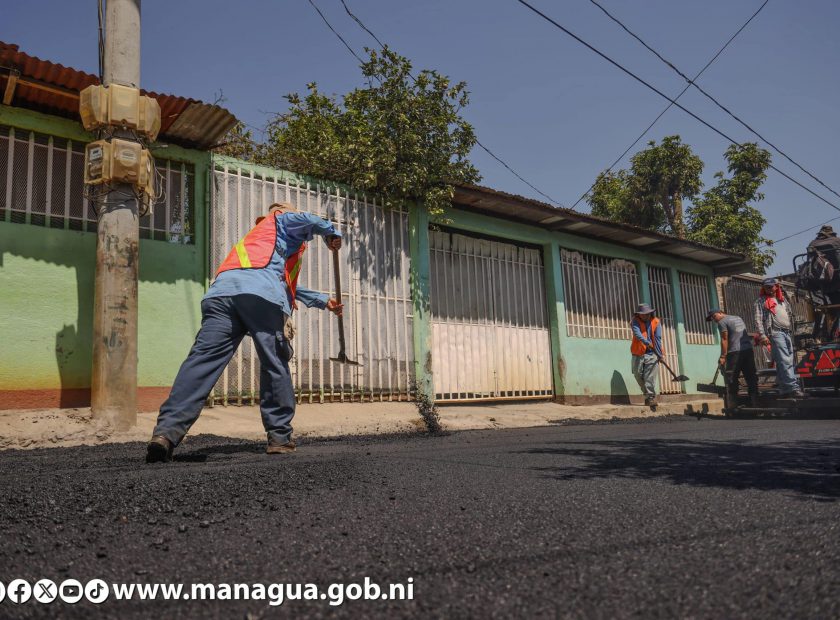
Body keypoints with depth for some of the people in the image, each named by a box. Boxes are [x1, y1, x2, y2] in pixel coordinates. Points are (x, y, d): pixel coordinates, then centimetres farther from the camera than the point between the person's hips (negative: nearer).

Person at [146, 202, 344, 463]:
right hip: (261, 296, -6)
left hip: (222, 292, 6)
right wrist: (332, 234, 23)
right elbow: (309, 221, 3)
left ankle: (167, 430, -24)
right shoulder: (282, 219, 29)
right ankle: (280, 437, 5)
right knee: (275, 365, 2)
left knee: (203, 359, -9)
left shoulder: (258, 235, 49)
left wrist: (323, 301, 60)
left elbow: (289, 286, 55)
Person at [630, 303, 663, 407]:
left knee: (650, 377, -8)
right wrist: (647, 343, -37)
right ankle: (647, 393, 28)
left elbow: (658, 339, -6)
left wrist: (659, 354, -15)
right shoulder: (635, 321, -2)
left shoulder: (656, 322, 1)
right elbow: (637, 333, -21)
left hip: (651, 354, -1)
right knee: (638, 374, 7)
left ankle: (651, 397, -5)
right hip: (638, 353, 1)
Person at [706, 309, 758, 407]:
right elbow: (745, 334, 25)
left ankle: (733, 405, -6)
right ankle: (755, 403, 12)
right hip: (748, 349, 8)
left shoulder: (722, 322, -3)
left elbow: (724, 340, -9)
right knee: (751, 378, 10)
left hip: (735, 352, -7)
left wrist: (723, 356, -9)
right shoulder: (738, 318, 22)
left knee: (732, 380, -4)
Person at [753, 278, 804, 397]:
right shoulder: (761, 301, 5)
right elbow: (758, 319, -4)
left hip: (787, 333, 7)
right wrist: (762, 335, -15)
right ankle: (793, 387, -22)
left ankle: (784, 388, 6)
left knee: (790, 362, 2)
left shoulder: (783, 299, 23)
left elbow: (790, 315, 25)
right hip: (775, 333, -6)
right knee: (784, 361, -16)